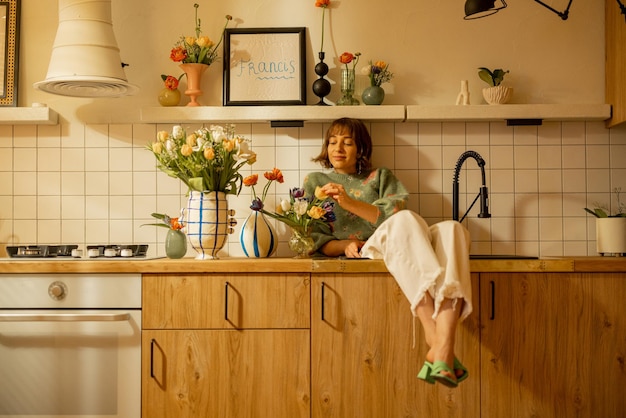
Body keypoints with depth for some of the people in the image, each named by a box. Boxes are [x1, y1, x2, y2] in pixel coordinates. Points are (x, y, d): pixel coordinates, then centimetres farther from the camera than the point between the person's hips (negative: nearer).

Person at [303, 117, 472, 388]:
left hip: (404, 250, 3)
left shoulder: (381, 177, 28)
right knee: (405, 221, -35)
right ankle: (432, 333, -49)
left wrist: (349, 203, -10)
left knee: (452, 229, -30)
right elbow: (313, 240, 13)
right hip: (361, 255, -3)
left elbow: (395, 211, 5)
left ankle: (444, 348, -49)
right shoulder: (315, 182, 25)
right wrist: (345, 245, -8)